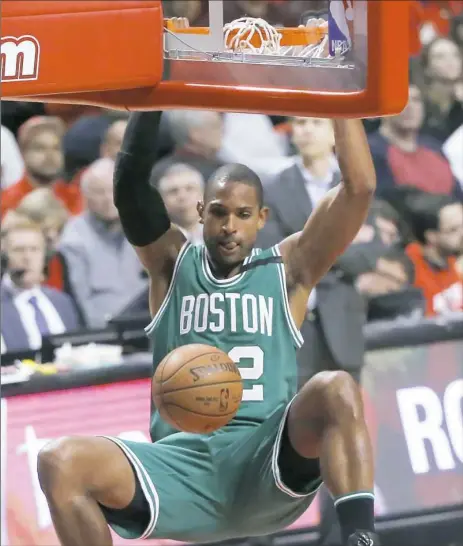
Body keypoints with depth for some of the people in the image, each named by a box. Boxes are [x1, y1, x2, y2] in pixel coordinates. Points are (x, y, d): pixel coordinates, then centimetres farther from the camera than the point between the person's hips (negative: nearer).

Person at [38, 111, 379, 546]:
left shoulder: (288, 270, 15)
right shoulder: (173, 265, 18)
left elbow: (359, 187, 7)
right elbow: (130, 183, 5)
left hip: (270, 461, -1)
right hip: (183, 459, 1)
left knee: (336, 390, -32)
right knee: (60, 463, -25)